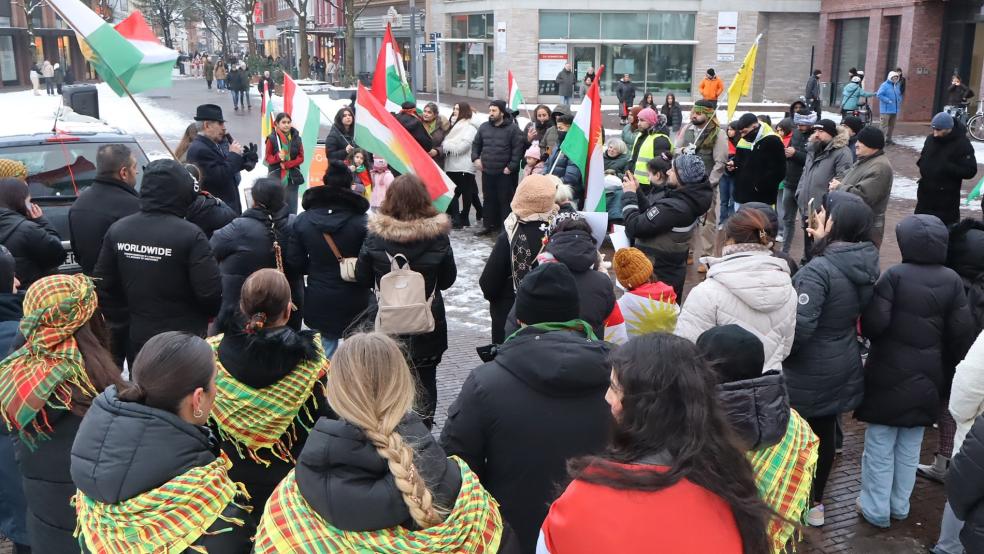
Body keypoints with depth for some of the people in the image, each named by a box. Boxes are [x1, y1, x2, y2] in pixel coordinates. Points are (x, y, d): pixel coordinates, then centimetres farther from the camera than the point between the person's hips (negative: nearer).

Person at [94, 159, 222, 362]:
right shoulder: (190, 235, -20)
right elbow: (211, 292, -20)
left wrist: (118, 322, 17)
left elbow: (104, 286, 5)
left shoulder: (117, 230, -2)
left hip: (137, 338, 5)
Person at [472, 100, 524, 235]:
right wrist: (475, 158, 4)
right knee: (489, 199, 13)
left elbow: (518, 148, -9)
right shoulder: (484, 127, 9)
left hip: (505, 173, -5)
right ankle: (490, 225, 23)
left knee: (505, 201, -2)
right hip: (487, 172, 5)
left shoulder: (512, 129, -6)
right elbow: (476, 144, 19)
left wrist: (511, 167, -13)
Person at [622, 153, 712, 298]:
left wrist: (629, 194, -14)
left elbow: (635, 228, -26)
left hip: (657, 276, -9)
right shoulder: (689, 198, 0)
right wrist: (637, 191, 3)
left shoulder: (673, 207, -29)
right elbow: (653, 214, 10)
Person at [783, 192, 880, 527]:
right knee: (824, 434, 21)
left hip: (809, 373, -7)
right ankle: (815, 502, 39)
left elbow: (799, 328, -31)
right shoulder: (865, 264, -3)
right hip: (841, 369, 8)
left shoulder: (819, 270, -28)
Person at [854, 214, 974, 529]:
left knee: (880, 446, 8)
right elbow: (962, 333, 0)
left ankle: (876, 510, 16)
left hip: (889, 374, -4)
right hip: (927, 377, 4)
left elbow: (874, 323, -21)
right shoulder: (952, 281, -2)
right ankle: (900, 507, 29)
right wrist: (953, 369, 13)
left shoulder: (894, 275, -15)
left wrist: (868, 333, 2)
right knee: (910, 447, 17)